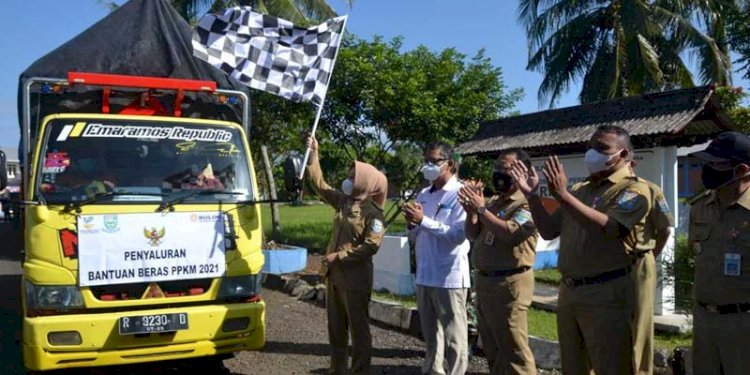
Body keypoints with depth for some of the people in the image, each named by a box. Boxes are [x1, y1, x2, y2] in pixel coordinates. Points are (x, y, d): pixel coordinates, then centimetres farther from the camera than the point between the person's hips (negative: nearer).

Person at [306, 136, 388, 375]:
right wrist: (313, 155, 12)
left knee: (358, 328, 2)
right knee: (336, 327, 15)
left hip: (356, 277, -8)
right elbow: (319, 185, 17)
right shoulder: (343, 201, 8)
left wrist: (339, 256, -18)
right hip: (335, 274, 8)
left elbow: (371, 245, -20)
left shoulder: (372, 211, -12)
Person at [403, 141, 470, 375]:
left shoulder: (460, 194, -8)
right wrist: (412, 224, -6)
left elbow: (459, 234, -19)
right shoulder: (423, 195, 12)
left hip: (450, 277, -7)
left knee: (454, 337, 1)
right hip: (424, 275, 7)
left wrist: (424, 220, -19)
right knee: (430, 334, 18)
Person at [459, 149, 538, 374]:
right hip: (484, 280, 9)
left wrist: (481, 209, -22)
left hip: (509, 283, -9)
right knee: (492, 349, 20)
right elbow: (473, 235, 15)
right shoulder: (493, 201, 14)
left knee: (514, 351, -4)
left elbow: (511, 233, -27)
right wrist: (471, 211, -3)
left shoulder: (527, 203, -12)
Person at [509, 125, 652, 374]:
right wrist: (532, 195, 3)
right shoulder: (579, 190, 16)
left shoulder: (634, 189, -6)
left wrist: (563, 196, -26)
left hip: (606, 294, -7)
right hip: (568, 291, 7)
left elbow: (607, 228, -23)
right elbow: (548, 231, 16)